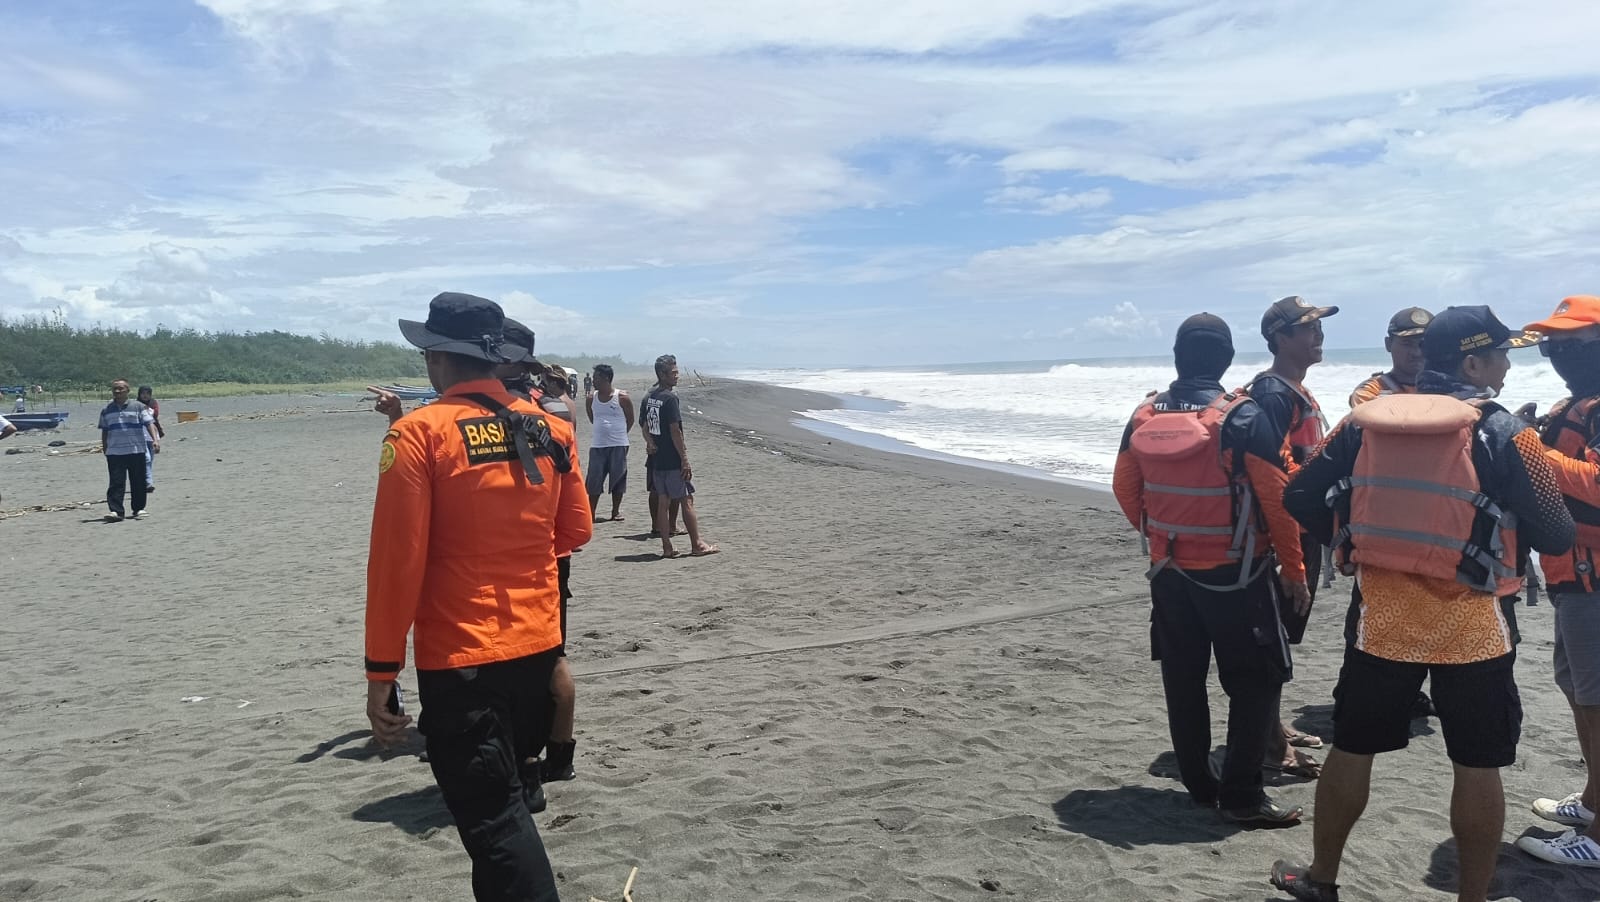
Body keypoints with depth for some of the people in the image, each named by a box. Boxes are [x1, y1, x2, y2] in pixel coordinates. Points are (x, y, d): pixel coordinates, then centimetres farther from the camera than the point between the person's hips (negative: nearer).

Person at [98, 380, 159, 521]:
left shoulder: (138, 407, 3)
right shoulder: (107, 411, 12)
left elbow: (149, 423, -5)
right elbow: (104, 431, 19)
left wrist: (155, 439, -19)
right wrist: (104, 448, 19)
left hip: (136, 451, -1)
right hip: (114, 452, 2)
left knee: (138, 482, 4)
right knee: (116, 482, -6)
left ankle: (139, 509, 15)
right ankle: (116, 511, -9)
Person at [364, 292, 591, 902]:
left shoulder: (418, 433, -12)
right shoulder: (549, 428, 3)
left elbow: (397, 560, -15)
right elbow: (576, 530, 11)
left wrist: (381, 672, -8)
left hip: (460, 659, -6)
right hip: (539, 646, 6)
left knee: (493, 818, 1)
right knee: (508, 795, 25)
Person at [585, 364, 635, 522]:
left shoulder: (622, 398, -5)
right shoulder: (591, 398, 5)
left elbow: (630, 420, 6)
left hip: (618, 445, -2)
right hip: (597, 445, 3)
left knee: (617, 480, 3)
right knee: (594, 481, 0)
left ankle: (616, 511, 15)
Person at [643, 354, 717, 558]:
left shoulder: (649, 398, 11)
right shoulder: (670, 398, -16)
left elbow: (646, 428, 15)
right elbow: (675, 431, -19)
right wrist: (685, 460, -16)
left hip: (657, 460, 8)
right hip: (673, 461, -8)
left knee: (663, 501, 9)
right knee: (687, 500, 0)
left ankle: (667, 547, 11)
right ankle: (697, 544, 6)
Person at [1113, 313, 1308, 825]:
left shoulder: (1144, 416, 0)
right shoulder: (1242, 418, -14)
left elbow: (1125, 488, 8)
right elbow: (1276, 497, -13)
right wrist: (1294, 565, -1)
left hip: (1168, 572, 5)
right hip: (1234, 575, -5)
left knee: (1183, 682, 14)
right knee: (1255, 682, 7)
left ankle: (1199, 785, 24)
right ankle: (1241, 795, 8)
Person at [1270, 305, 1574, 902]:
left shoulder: (1365, 421, 0)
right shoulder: (1503, 432, -10)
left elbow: (1300, 497, 3)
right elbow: (1557, 537, -6)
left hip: (1383, 618, 3)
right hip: (1470, 626, -3)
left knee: (1351, 748, 15)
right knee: (1477, 766, 11)